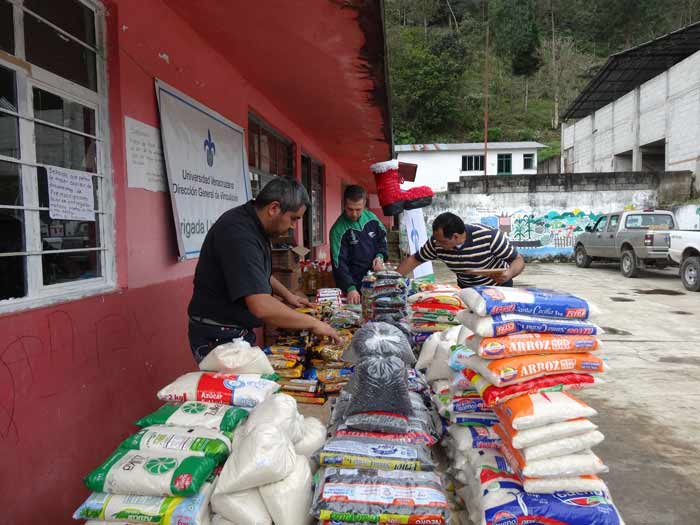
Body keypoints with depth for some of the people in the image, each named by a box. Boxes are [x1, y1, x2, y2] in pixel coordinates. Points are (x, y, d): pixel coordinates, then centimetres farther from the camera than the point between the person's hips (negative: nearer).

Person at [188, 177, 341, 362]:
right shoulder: (239, 233, -27)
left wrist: (287, 295, 13)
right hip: (218, 338, -9)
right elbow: (261, 306, -34)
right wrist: (313, 323, -24)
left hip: (240, 332, 9)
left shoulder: (252, 224, 5)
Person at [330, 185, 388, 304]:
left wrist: (380, 256, -5)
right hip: (355, 285, -5)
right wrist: (350, 288, -32)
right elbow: (339, 264, -20)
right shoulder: (338, 230, -16)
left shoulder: (371, 218, -2)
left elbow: (382, 239, 14)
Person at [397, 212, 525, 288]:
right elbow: (414, 260, -6)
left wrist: (509, 273, -43)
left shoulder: (489, 236, -32)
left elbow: (518, 260, -22)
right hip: (466, 289, 3)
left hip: (497, 287, -3)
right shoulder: (437, 241, -21)